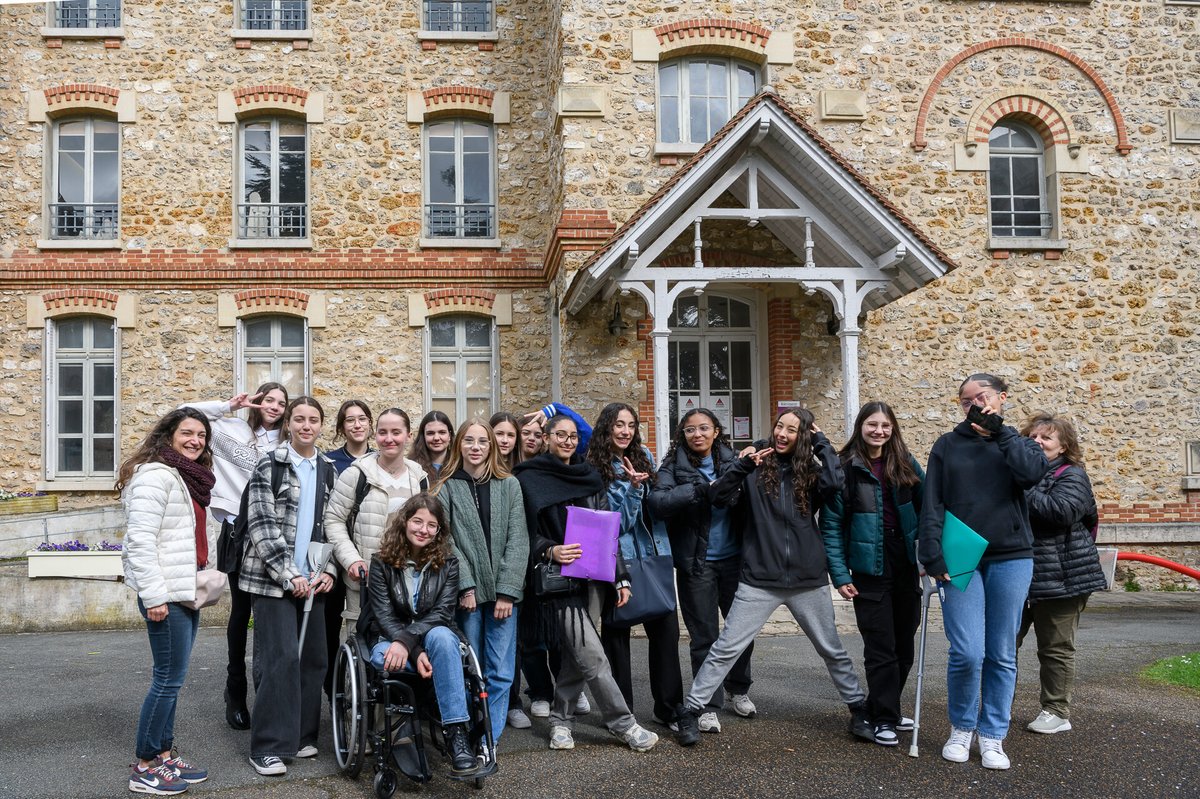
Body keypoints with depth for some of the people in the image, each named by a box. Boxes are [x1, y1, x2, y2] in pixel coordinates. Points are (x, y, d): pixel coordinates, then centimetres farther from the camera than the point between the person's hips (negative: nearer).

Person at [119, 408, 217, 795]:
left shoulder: (190, 478, 17)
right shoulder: (155, 475, -13)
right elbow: (140, 541, -20)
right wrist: (154, 596, -22)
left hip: (186, 590, 9)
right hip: (166, 594, -9)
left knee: (171, 677, 13)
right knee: (169, 678, -5)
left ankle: (164, 754, 21)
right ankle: (144, 768, 4)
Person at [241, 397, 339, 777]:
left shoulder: (328, 470, 11)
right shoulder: (269, 466, -3)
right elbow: (262, 525, -9)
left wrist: (328, 571, -2)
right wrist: (289, 575, -15)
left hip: (313, 578, 5)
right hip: (273, 577, -5)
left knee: (313, 657, 6)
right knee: (280, 657, -8)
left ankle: (301, 735, 19)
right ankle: (269, 746, 0)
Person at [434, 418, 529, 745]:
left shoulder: (509, 485, 6)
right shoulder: (447, 488, 5)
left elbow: (518, 540, 0)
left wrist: (507, 591, -8)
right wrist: (466, 587, -11)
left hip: (503, 591, 1)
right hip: (466, 592, -1)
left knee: (500, 672, 0)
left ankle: (490, 739, 9)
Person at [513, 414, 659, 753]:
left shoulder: (588, 477, 13)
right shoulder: (529, 479, -2)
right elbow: (525, 533, -5)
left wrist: (621, 577, 8)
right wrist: (550, 551, -24)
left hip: (591, 576, 5)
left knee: (577, 655, 7)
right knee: (591, 656, -9)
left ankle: (561, 720, 23)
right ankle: (623, 724, 2)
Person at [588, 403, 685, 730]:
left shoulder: (643, 457, 9)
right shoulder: (597, 469, -8)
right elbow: (614, 521, -13)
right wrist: (632, 487, -24)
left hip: (653, 556, 5)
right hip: (618, 560, -5)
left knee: (666, 629, 3)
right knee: (616, 633, 4)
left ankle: (669, 707, 15)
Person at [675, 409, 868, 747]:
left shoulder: (810, 471, 4)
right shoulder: (757, 468, 0)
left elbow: (834, 482, -18)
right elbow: (719, 498, -10)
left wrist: (821, 442, -8)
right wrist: (743, 465, -21)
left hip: (808, 581, 2)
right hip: (759, 580, -2)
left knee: (833, 651, 16)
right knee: (726, 649, -2)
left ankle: (858, 709, 33)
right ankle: (691, 712, 7)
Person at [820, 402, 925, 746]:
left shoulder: (906, 464, 3)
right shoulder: (846, 468, -8)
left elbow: (926, 508, 8)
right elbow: (831, 525, -7)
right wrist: (840, 575, -10)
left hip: (906, 564, 4)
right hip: (870, 569, -4)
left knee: (904, 643, 12)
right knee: (881, 646, -1)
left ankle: (883, 708, 28)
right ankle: (884, 719, 11)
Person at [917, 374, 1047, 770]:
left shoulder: (1017, 443, 10)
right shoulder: (947, 445, 8)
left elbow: (1032, 472, -14)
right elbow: (932, 504, 1)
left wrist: (999, 429, -8)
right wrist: (932, 555, -8)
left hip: (1010, 558, 1)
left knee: (1002, 654, 4)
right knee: (967, 652, -9)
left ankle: (992, 736, 18)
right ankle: (961, 728, 14)